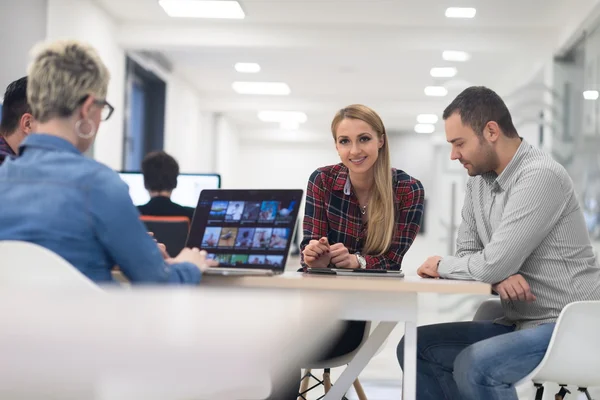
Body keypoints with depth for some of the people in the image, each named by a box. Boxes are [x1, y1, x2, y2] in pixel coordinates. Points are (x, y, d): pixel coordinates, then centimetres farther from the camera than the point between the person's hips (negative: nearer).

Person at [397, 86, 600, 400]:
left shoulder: (540, 177, -20)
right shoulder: (479, 180, 8)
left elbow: (493, 264, -25)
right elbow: (468, 254, 8)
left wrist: (441, 266, -6)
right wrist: (498, 276, -15)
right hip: (519, 322, 9)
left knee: (473, 366, -30)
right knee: (415, 347, 3)